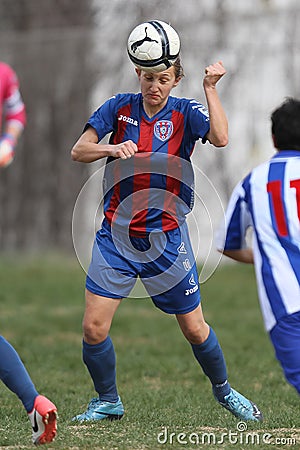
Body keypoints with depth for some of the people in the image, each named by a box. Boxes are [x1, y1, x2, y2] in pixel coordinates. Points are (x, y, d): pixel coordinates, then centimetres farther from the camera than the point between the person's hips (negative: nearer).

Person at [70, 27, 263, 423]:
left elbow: (220, 138, -23)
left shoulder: (186, 112, -4)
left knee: (195, 329, 5)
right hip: (116, 236, 1)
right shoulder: (119, 107, 1)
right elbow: (78, 151, -7)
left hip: (167, 238, -1)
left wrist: (210, 88, -26)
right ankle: (108, 402, 15)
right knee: (93, 327, -7)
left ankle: (224, 391, 30)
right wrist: (112, 148, -25)